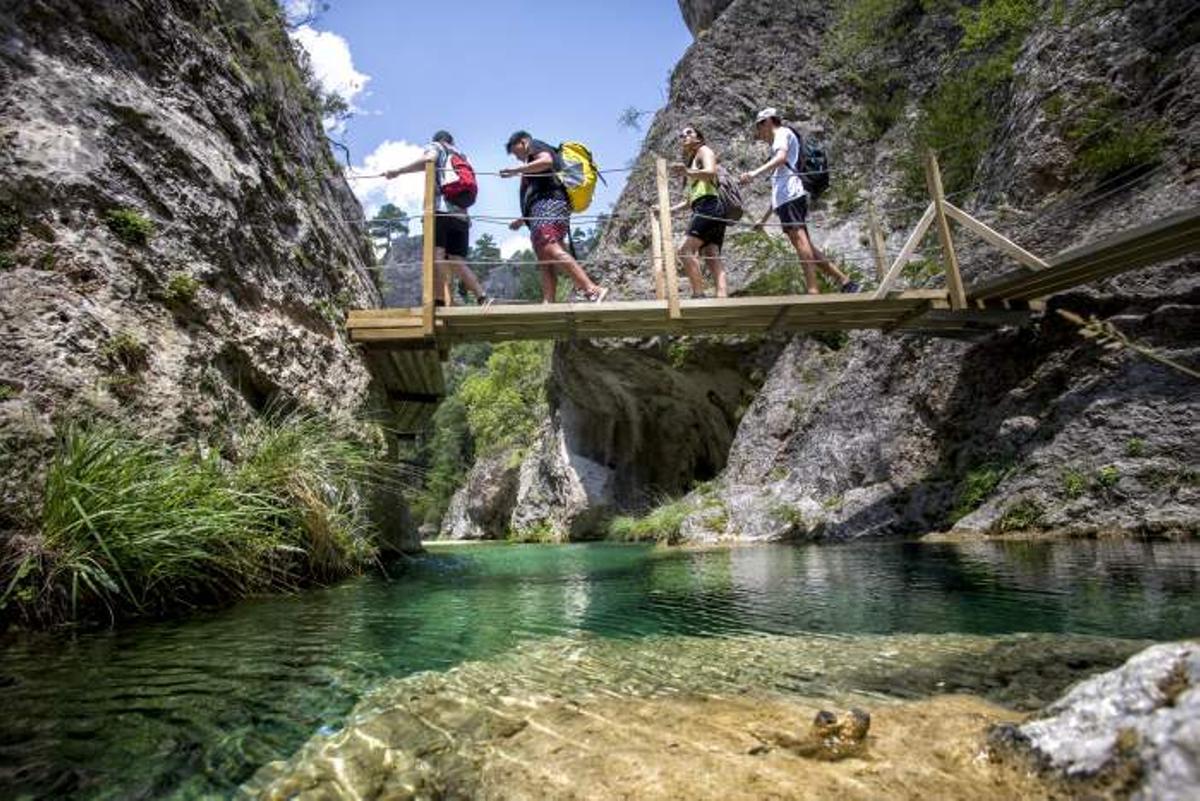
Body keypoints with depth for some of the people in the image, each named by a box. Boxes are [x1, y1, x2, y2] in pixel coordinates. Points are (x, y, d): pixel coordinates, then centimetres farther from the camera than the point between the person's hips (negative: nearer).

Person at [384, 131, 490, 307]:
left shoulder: (435, 147, 17)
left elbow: (429, 159, -7)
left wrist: (398, 171, -5)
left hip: (440, 208, -6)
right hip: (461, 214, 6)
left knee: (436, 254, -16)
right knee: (458, 263, 4)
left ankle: (441, 301, -31)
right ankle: (483, 298, -11)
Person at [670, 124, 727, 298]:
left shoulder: (704, 150, 10)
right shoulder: (691, 161, 34)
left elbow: (711, 171, -14)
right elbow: (690, 200, 32)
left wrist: (688, 172, -31)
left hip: (709, 207, -9)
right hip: (703, 210, 9)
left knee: (685, 250, -20)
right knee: (713, 258, -6)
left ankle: (698, 293, -25)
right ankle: (723, 298, -18)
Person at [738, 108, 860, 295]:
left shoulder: (783, 133, 10)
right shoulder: (778, 143, 36)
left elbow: (781, 158, -15)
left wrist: (755, 173, -28)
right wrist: (764, 218, 35)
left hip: (790, 195, -9)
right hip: (785, 197, 9)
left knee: (799, 239, -21)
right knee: (805, 244, 4)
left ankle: (813, 290, -32)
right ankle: (844, 281, 1)